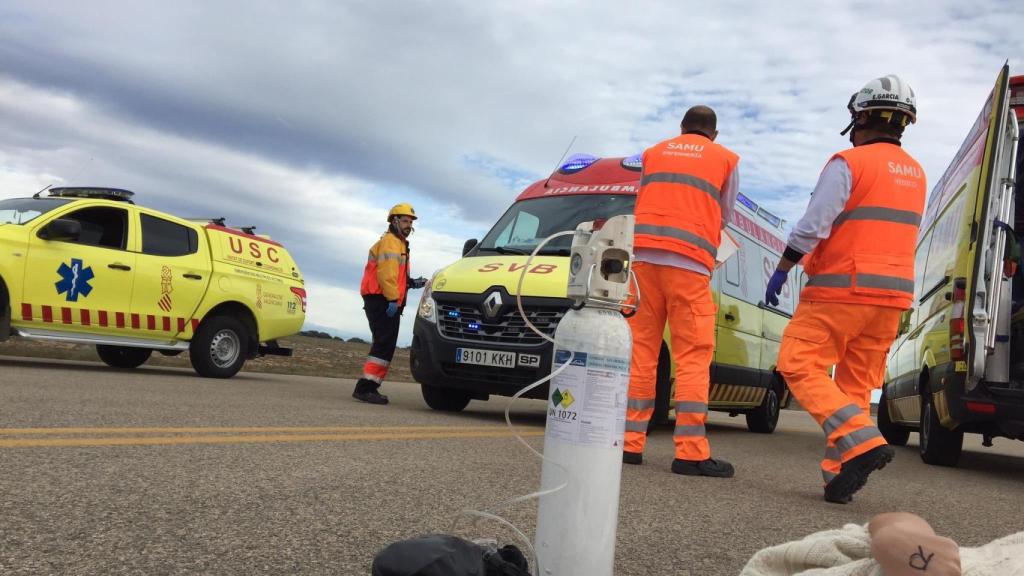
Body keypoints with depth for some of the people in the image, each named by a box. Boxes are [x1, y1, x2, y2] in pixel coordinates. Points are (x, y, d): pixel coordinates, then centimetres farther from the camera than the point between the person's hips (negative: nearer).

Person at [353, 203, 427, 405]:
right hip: (382, 301, -11)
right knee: (385, 344, -16)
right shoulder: (390, 242, -6)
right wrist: (393, 299, -23)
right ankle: (365, 387, -19)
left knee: (384, 345, 12)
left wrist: (412, 283, 13)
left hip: (386, 302, 11)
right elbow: (386, 273, -19)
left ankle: (368, 388, 15)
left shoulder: (399, 244, 28)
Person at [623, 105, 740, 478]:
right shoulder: (726, 159, 14)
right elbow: (725, 217, 22)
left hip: (643, 255, 3)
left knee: (641, 349, 4)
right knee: (693, 355, -2)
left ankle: (630, 442, 2)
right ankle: (691, 451, -7)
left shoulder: (653, 153, 21)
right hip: (689, 262, -3)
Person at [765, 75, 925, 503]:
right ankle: (839, 471, 10)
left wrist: (781, 270, -6)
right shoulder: (915, 173, 17)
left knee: (799, 366, -4)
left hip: (842, 289, -7)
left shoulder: (849, 163, -8)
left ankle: (860, 441, -18)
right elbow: (899, 233, 18)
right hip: (892, 295, 7)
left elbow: (812, 225, -14)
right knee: (857, 383, 10)